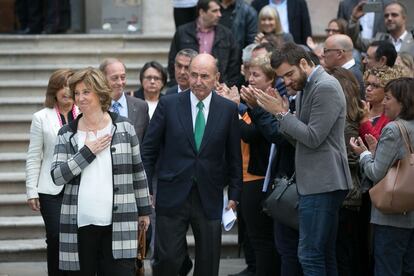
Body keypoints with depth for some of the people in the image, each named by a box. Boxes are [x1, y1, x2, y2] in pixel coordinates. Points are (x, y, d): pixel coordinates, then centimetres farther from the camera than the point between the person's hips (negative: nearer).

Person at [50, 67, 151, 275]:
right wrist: (87, 152, -9)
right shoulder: (67, 134, 7)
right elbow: (57, 176, -2)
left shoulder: (124, 128, 6)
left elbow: (138, 172, 11)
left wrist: (144, 210, 13)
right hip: (79, 224, 1)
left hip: (119, 224, -1)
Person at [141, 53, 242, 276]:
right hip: (172, 197, -1)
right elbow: (148, 150, 2)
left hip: (210, 199, 2)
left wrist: (234, 195, 5)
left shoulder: (228, 109, 3)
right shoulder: (168, 105, 0)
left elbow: (234, 156, 8)